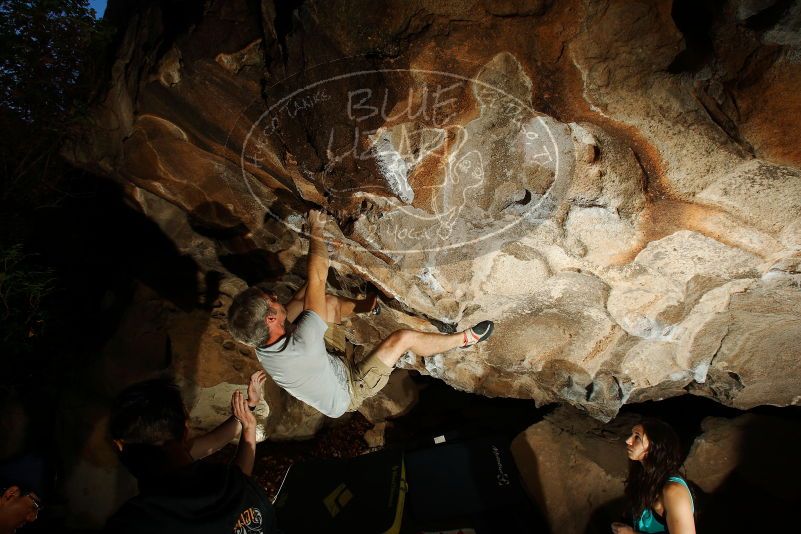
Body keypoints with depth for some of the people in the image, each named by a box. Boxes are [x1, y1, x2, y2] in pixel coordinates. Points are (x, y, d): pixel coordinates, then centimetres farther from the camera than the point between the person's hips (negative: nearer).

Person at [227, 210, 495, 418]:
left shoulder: (262, 347, -20)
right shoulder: (301, 346, -45)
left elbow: (298, 303, -7)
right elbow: (317, 278, -39)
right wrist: (316, 231, -28)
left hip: (332, 372, 8)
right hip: (349, 392, -7)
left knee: (329, 302, 7)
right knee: (403, 338, -16)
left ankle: (364, 305, 38)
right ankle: (463, 339, 7)